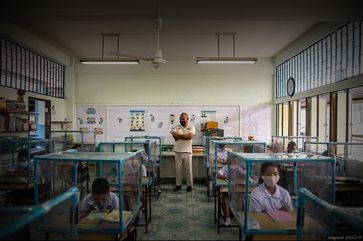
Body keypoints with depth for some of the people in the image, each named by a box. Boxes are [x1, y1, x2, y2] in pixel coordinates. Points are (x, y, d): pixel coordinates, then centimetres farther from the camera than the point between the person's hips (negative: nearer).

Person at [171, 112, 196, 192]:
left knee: (188, 169, 6)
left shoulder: (191, 127, 1)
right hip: (178, 151, 2)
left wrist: (179, 135, -10)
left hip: (187, 151, -2)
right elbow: (174, 135, -11)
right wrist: (185, 135, -13)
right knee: (178, 169, 10)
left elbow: (190, 136, -16)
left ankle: (190, 185, 19)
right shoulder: (176, 127, 7)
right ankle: (178, 184, 23)